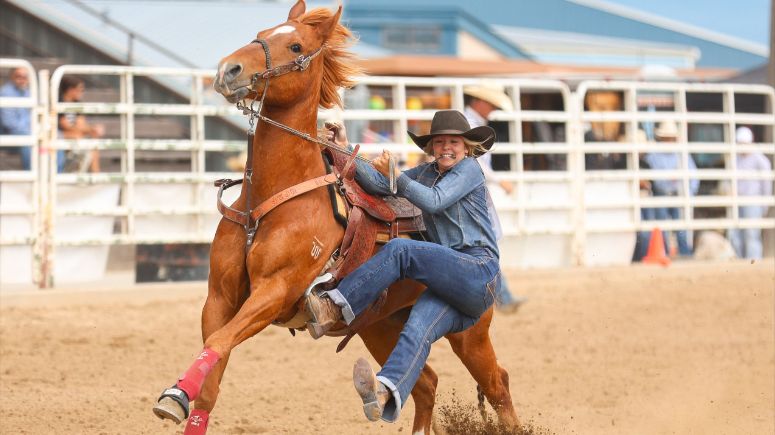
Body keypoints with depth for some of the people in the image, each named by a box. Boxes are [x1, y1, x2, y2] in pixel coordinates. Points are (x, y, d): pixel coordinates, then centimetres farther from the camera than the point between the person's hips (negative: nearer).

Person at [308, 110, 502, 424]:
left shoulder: (470, 169, 2)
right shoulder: (427, 172, 21)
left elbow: (433, 201, -13)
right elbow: (379, 185, 11)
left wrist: (395, 176, -17)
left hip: (479, 273, -6)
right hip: (453, 286, 6)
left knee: (400, 250, -23)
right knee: (418, 328, -23)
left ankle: (336, 306, -22)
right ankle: (386, 393, -49)